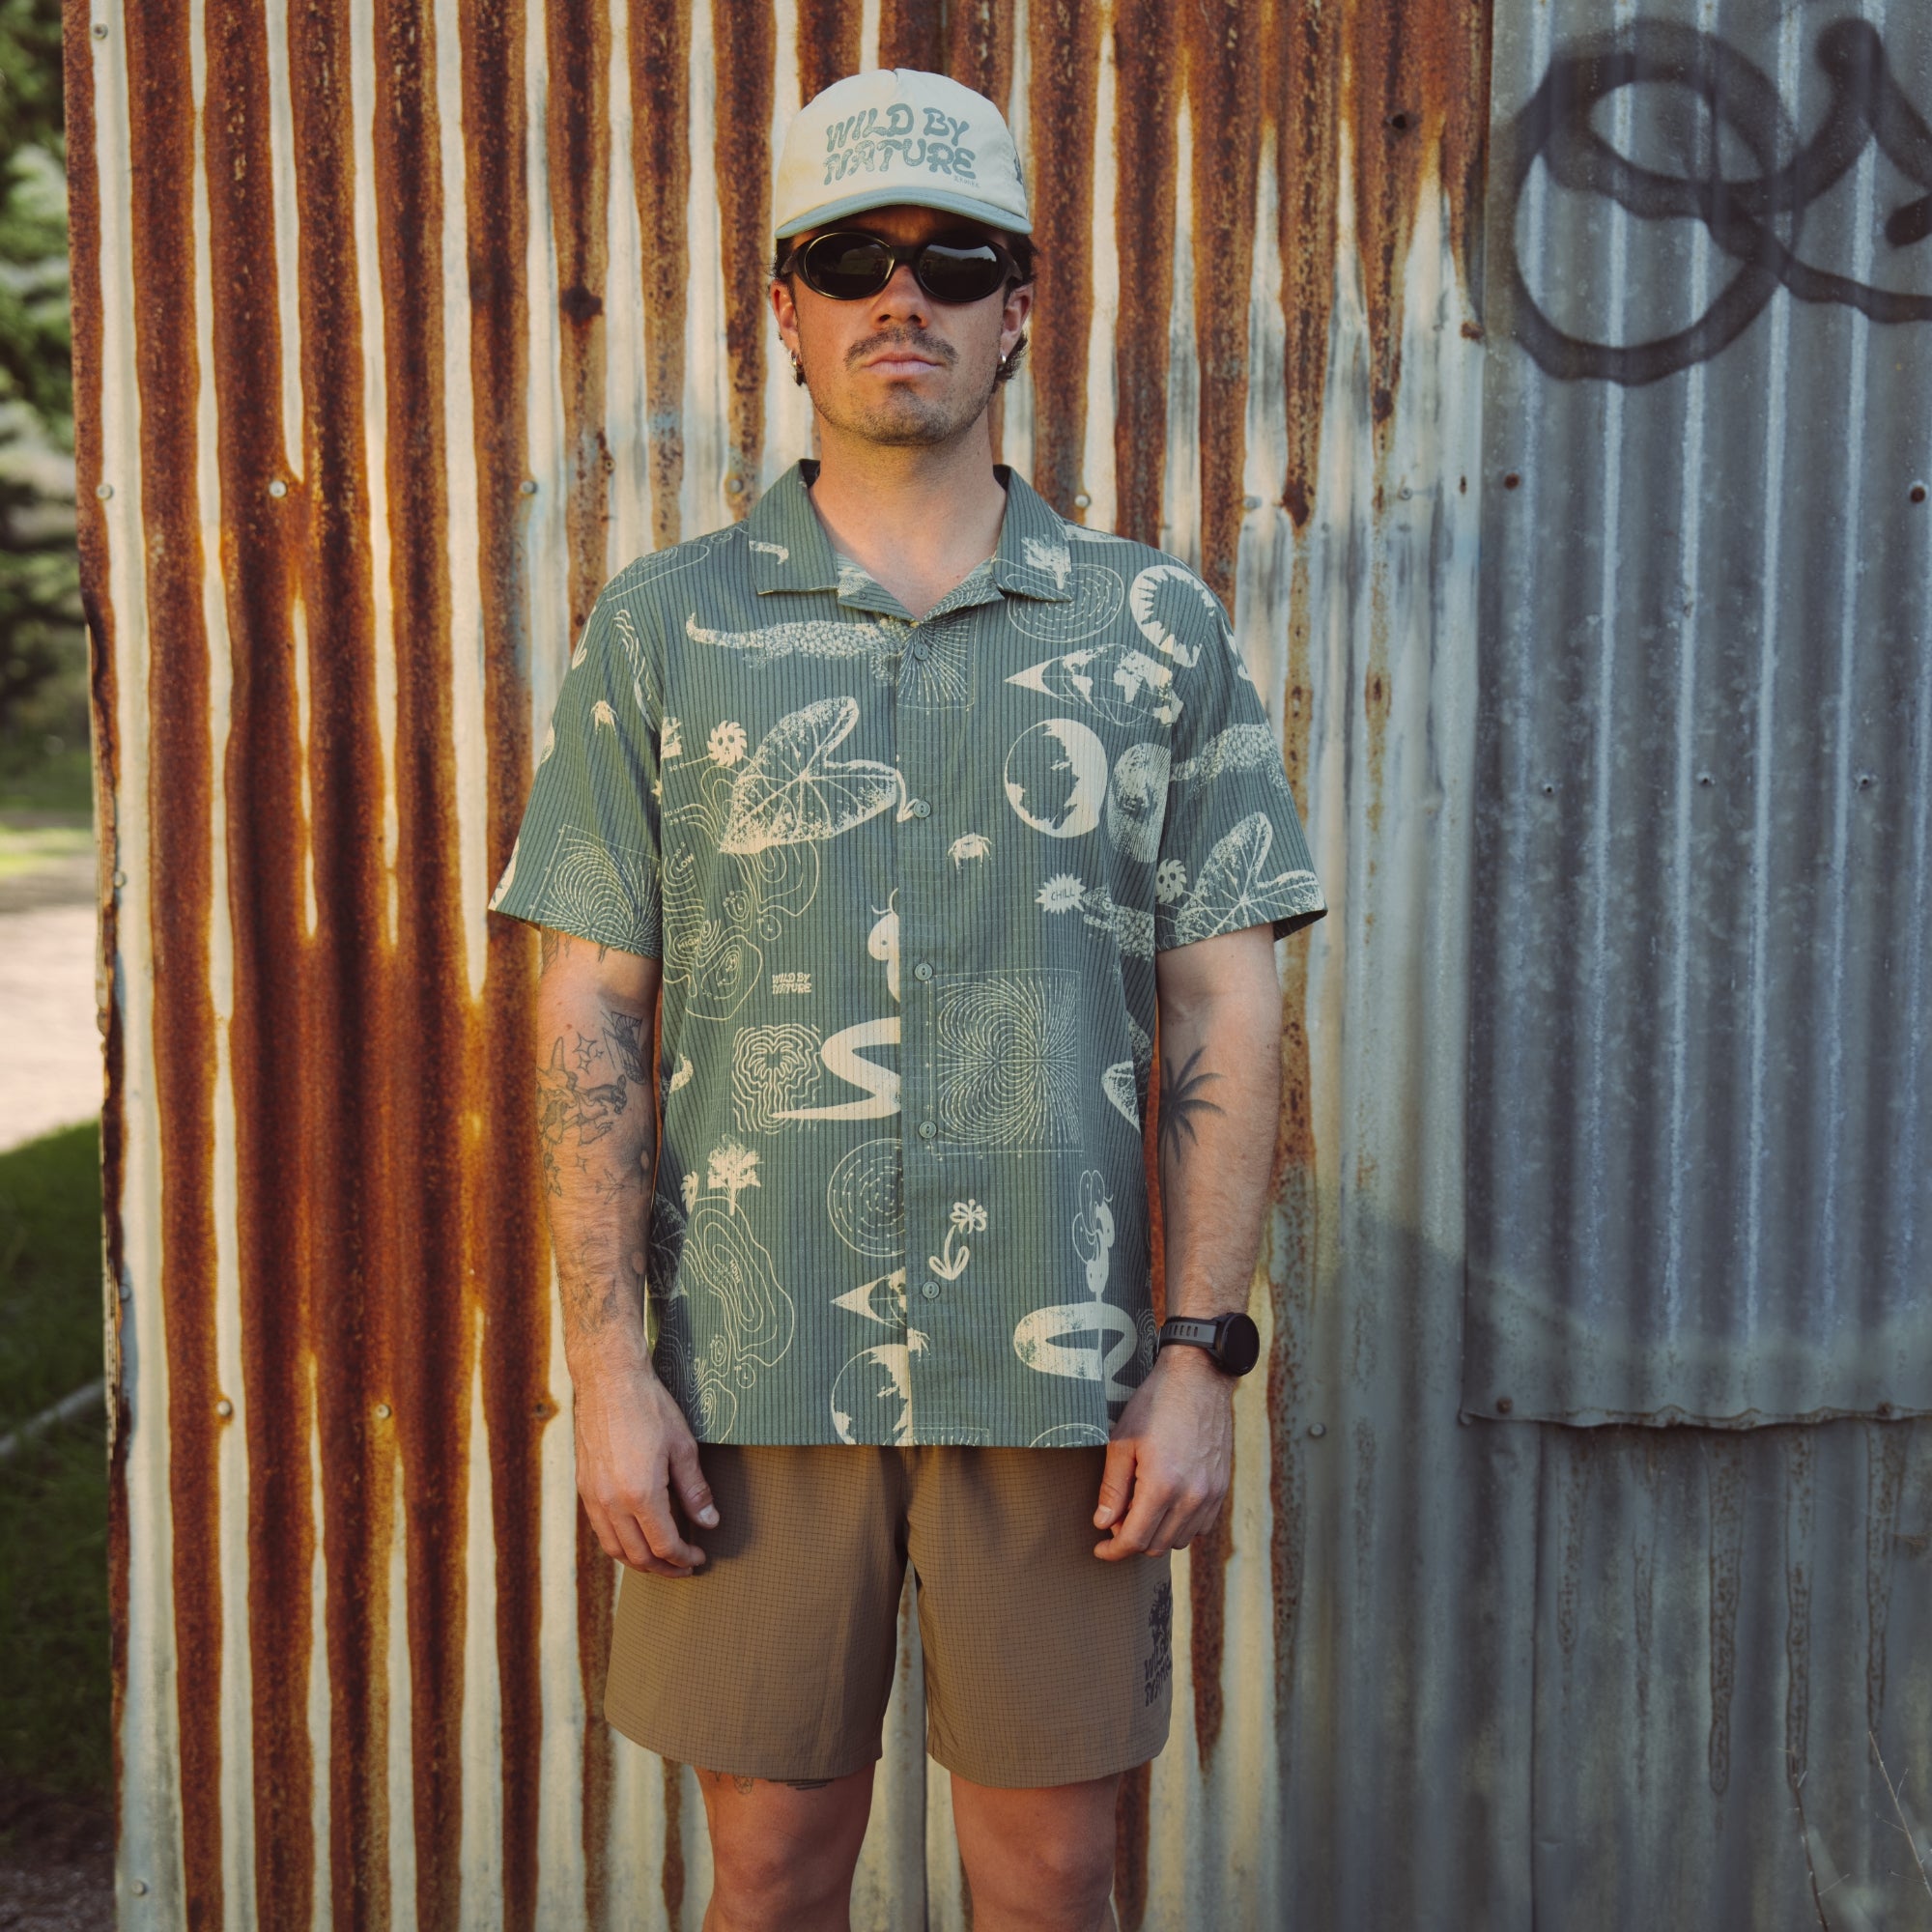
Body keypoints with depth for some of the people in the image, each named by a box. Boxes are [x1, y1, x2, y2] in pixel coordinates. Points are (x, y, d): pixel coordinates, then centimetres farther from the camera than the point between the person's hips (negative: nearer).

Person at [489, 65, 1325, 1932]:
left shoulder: (1157, 627, 5)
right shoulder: (665, 628, 4)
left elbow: (1223, 1009, 3)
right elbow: (589, 1020, 1)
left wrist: (1201, 1351, -4)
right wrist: (609, 1366, -6)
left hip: (1059, 1375, 1)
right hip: (752, 1375, 0)